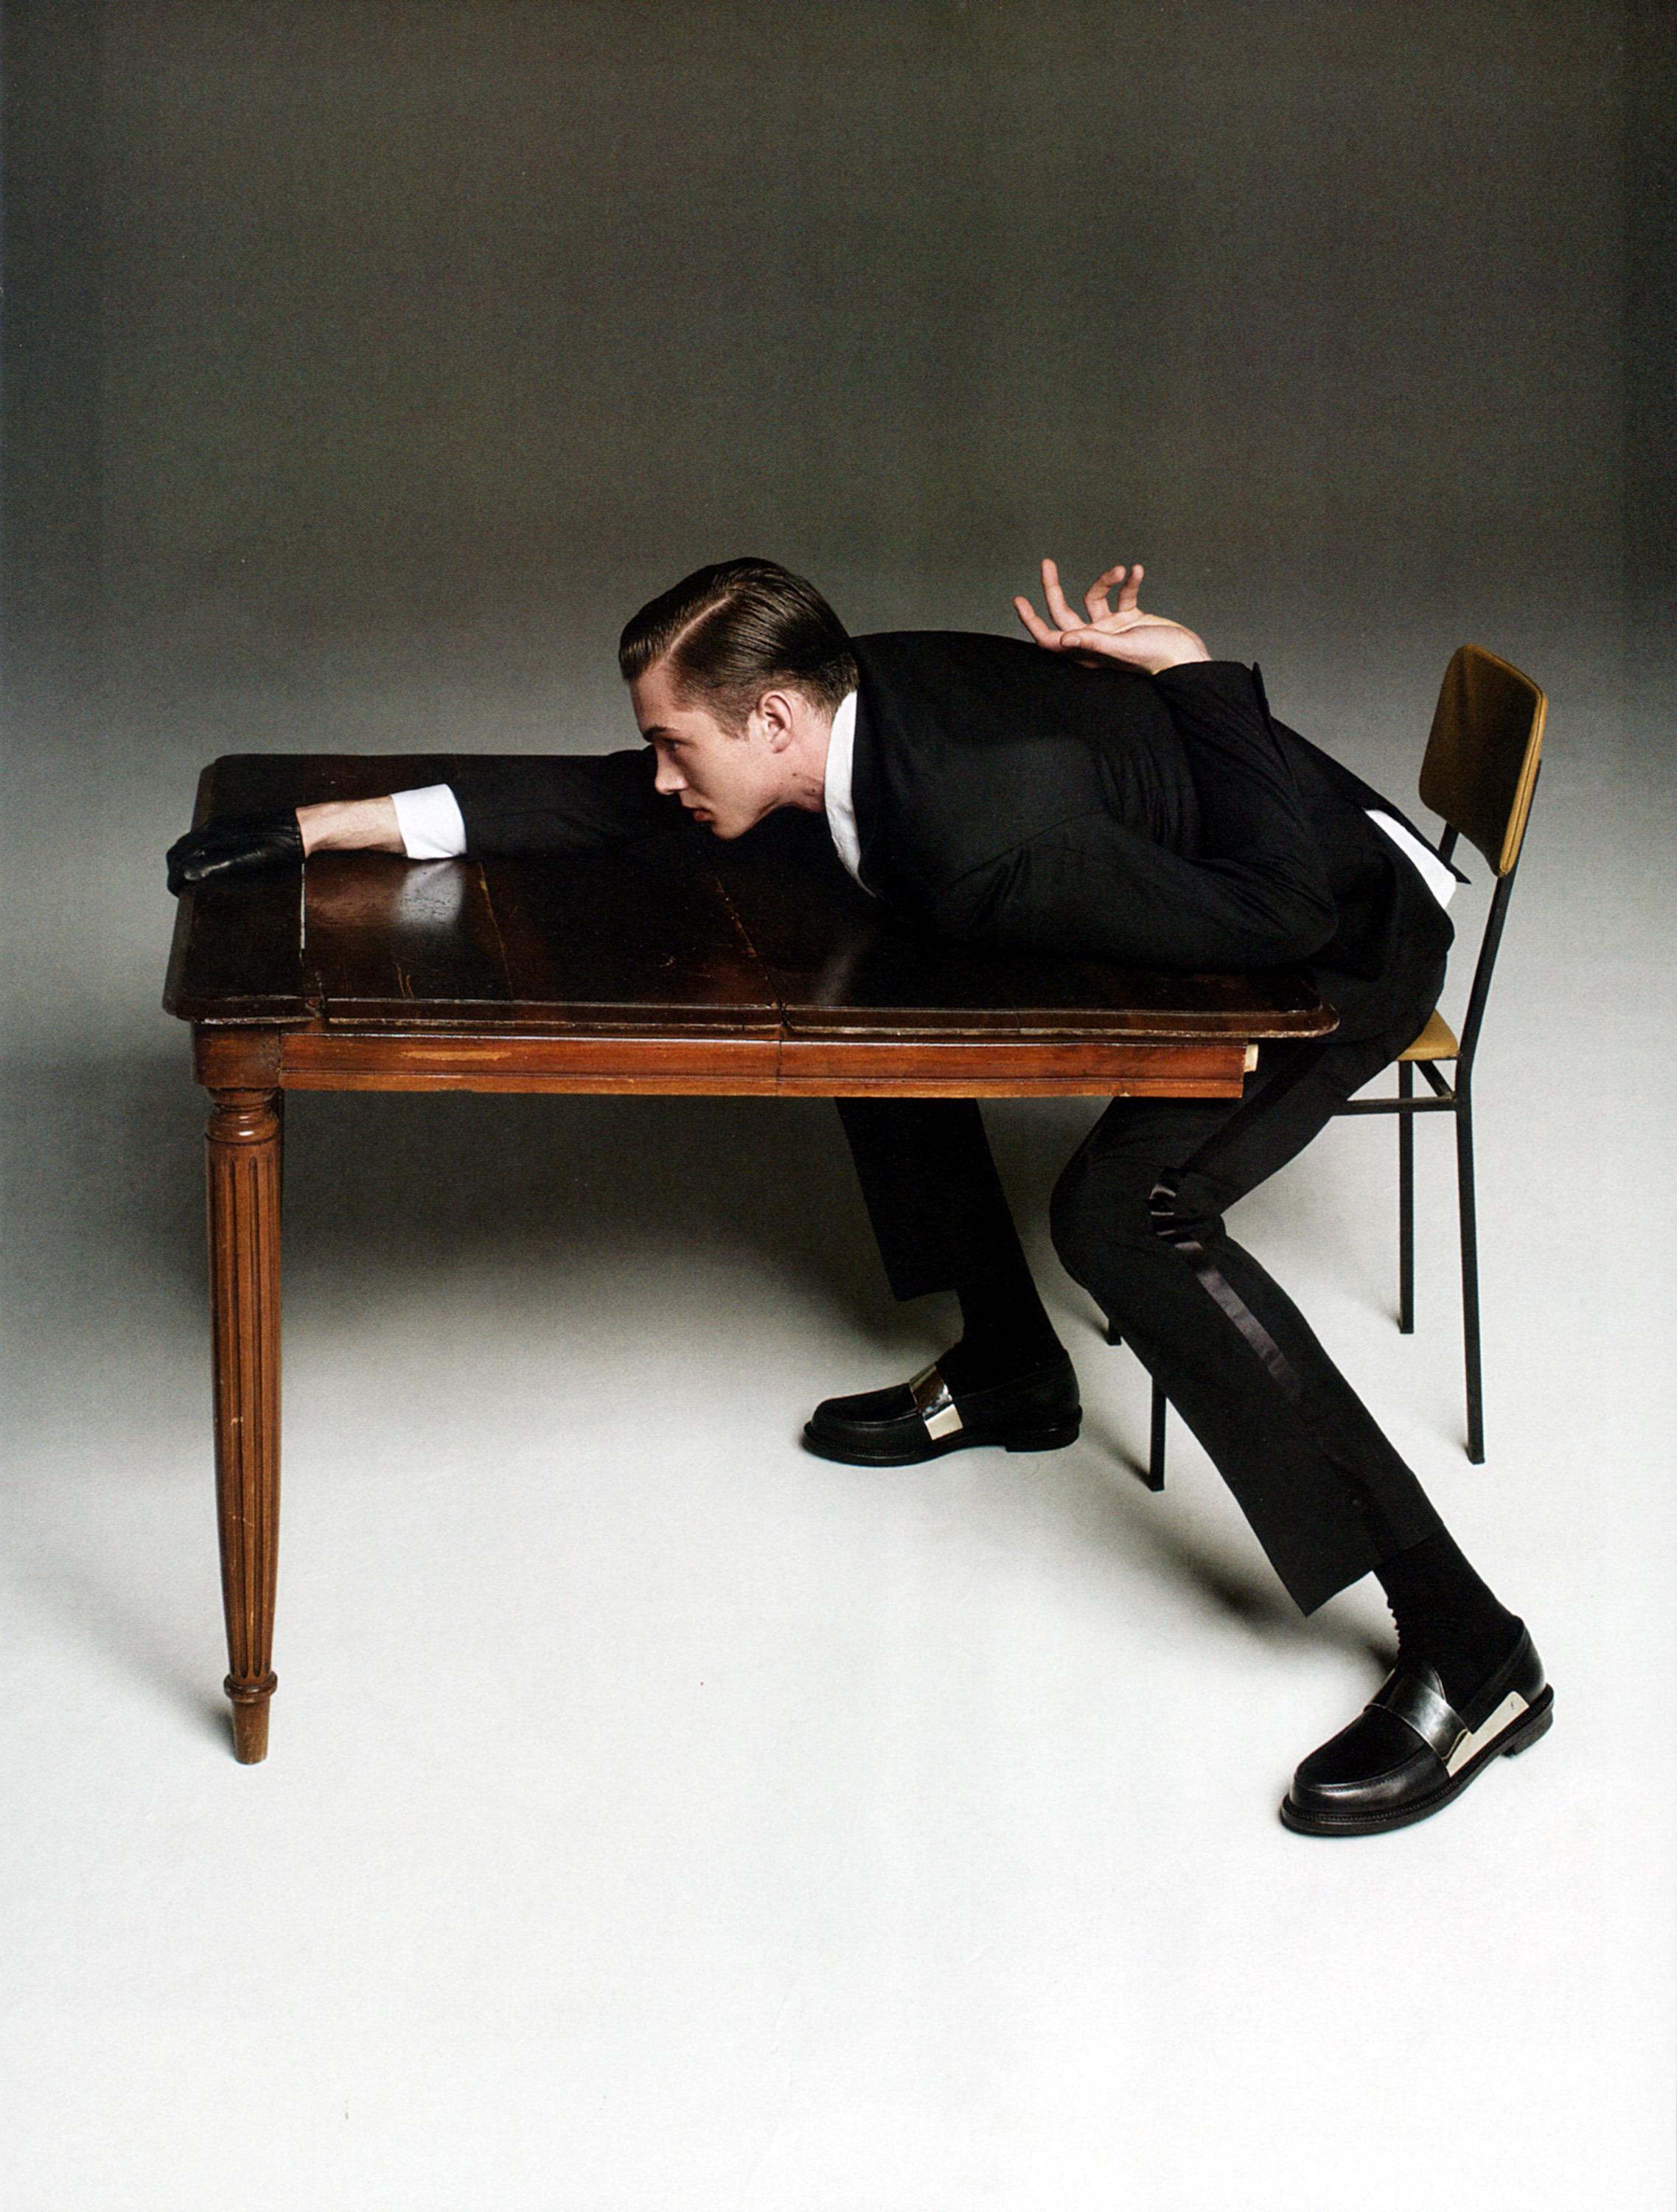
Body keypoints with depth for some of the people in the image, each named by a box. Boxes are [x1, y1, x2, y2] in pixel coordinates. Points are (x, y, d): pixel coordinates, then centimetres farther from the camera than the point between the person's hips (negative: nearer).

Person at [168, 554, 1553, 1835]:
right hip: (1241, 888, 9)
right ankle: (1007, 1370, 24)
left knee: (1125, 1212, -30)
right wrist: (332, 827, 0)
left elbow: (1281, 910, -31)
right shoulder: (870, 698, -10)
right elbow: (604, 801, 2)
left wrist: (1189, 668, -27)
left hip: (1356, 930, -9)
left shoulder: (987, 842, -37)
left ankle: (1463, 1648, -29)